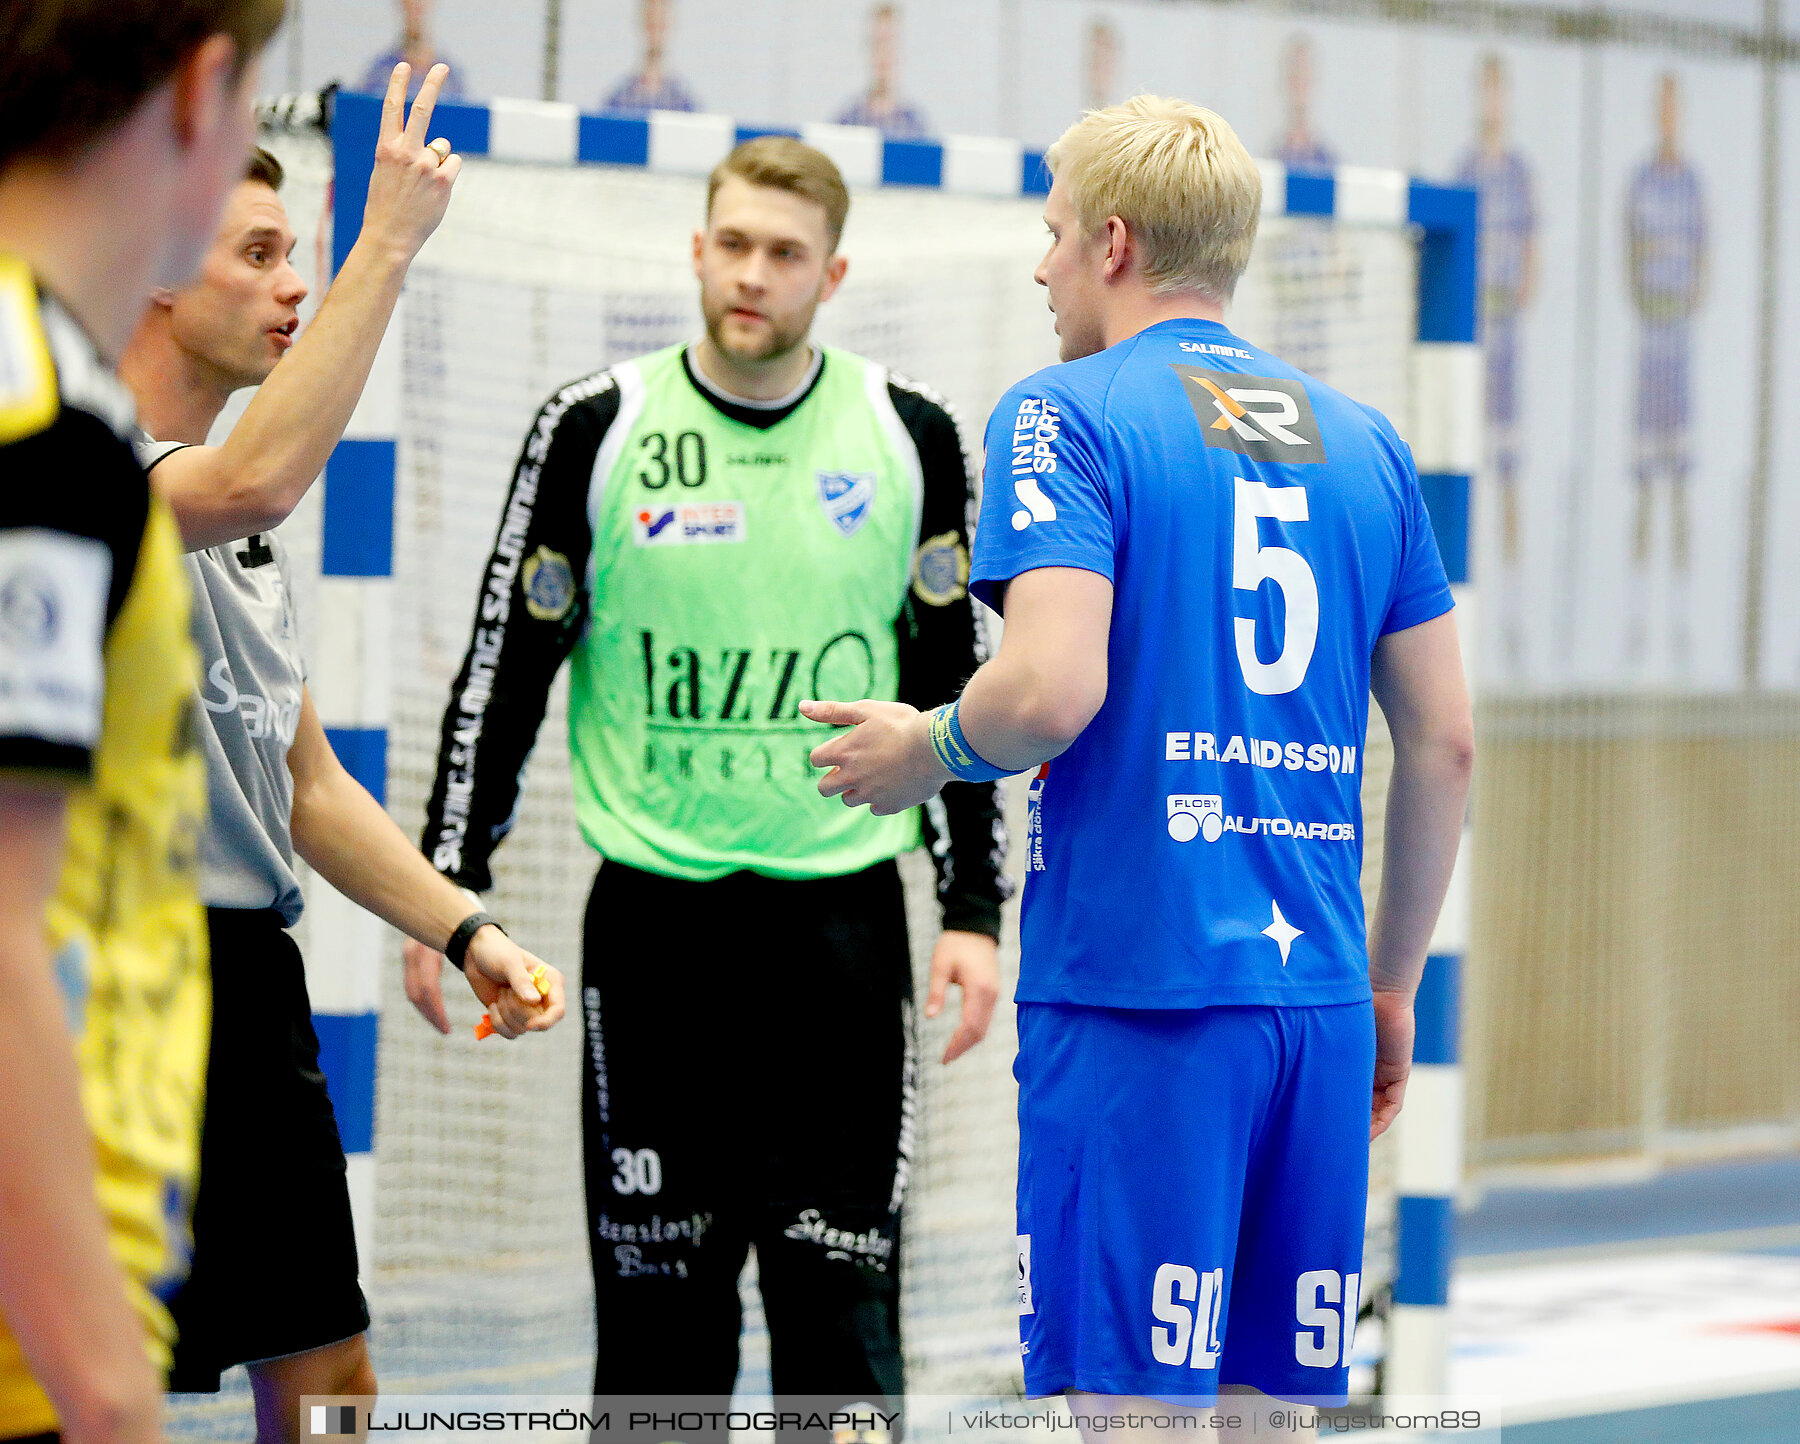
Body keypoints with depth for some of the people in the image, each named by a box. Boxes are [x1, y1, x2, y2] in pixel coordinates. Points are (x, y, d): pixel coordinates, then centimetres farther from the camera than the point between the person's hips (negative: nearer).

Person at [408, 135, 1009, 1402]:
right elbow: (504, 673, 4)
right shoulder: (599, 429, 0)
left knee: (841, 1301, -2)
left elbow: (958, 689, 8)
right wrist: (450, 891, -1)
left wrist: (974, 910, 2)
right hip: (654, 918, 0)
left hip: (842, 917, 0)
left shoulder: (908, 438, 3)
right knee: (660, 1309, 4)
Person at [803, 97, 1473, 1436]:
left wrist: (920, 753, 3)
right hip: (1319, 993, 6)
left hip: (1138, 987, -6)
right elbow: (1445, 744, 14)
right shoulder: (1362, 440, 14)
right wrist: (1393, 982, 23)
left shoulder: (1069, 417, -4)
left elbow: (1052, 692, -17)